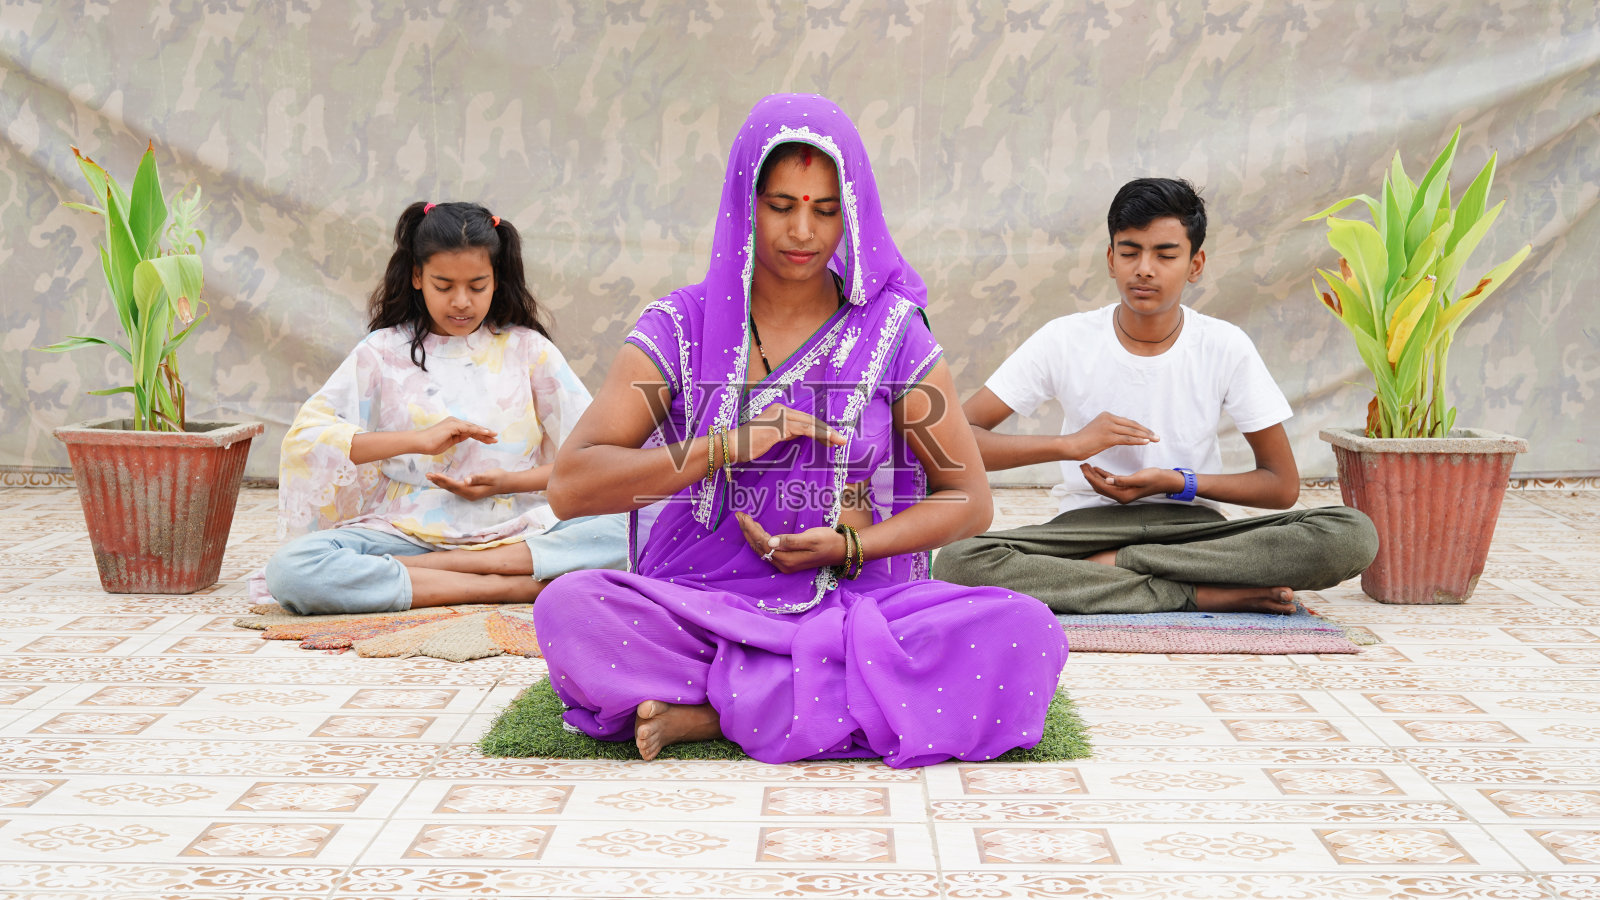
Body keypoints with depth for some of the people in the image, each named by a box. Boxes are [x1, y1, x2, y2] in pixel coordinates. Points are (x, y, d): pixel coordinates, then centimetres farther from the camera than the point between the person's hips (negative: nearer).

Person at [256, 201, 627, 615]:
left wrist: (506, 483, -10)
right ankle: (508, 588, -28)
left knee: (621, 535, -30)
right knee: (290, 570, -30)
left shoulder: (527, 349, 9)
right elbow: (305, 435, -4)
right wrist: (418, 440, -12)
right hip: (409, 530, 0)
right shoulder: (384, 351, 8)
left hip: (514, 532, 0)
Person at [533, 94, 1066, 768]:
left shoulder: (893, 333, 6)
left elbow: (970, 499, 8)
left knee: (1028, 635, -28)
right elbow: (570, 486, -6)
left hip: (859, 608, 2)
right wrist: (723, 447, -16)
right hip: (702, 606, -1)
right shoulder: (680, 328, 3)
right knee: (569, 610, -31)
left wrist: (849, 548, -9)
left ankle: (712, 714, -21)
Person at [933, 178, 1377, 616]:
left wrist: (1177, 482, -13)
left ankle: (1114, 566, -20)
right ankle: (1201, 594, -25)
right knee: (958, 561, -33)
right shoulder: (1064, 341, -4)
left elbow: (1282, 486, 1)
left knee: (1353, 536, -26)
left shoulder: (1225, 347, -3)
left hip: (1193, 526, 1)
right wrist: (1071, 444, -20)